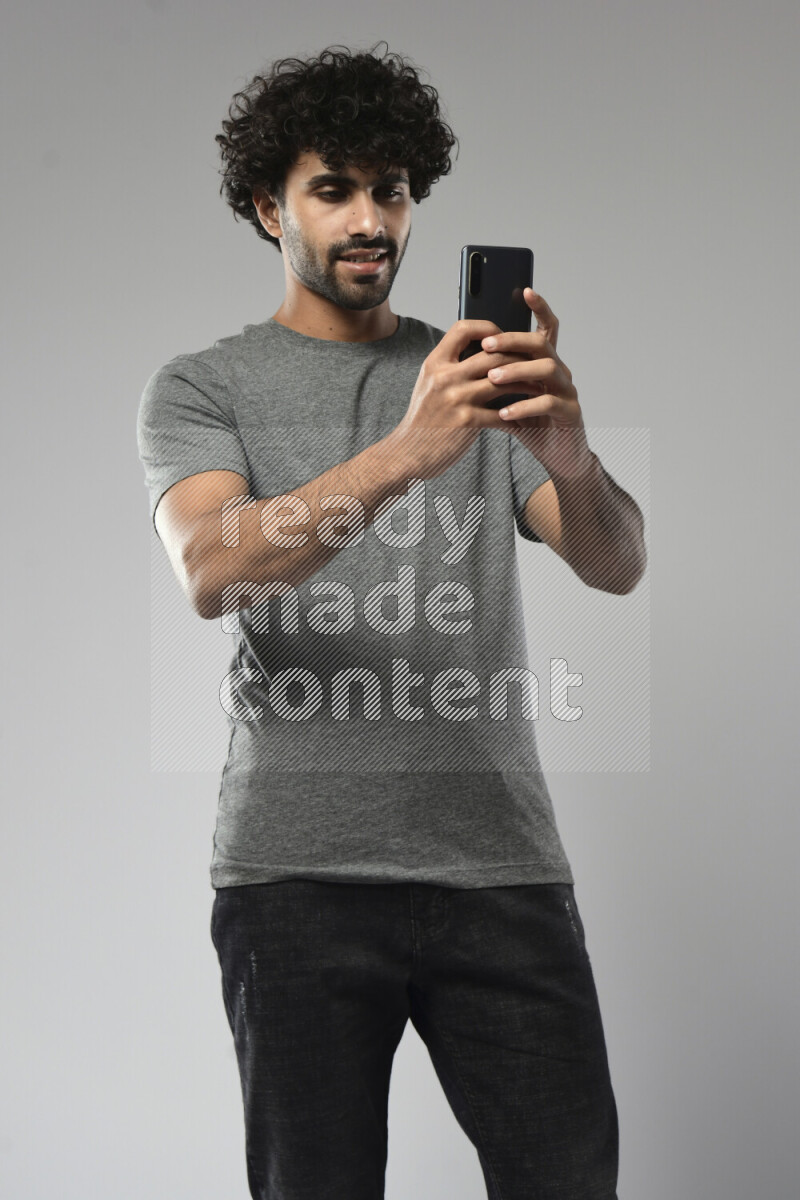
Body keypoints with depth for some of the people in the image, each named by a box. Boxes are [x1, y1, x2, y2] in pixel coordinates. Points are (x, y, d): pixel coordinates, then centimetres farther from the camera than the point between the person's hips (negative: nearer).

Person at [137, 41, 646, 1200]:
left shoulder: (479, 375, 14)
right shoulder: (202, 387, 7)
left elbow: (617, 564, 1)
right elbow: (211, 571, -13)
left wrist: (572, 458, -22)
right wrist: (401, 455, -28)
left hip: (502, 859, 2)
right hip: (300, 873, -2)